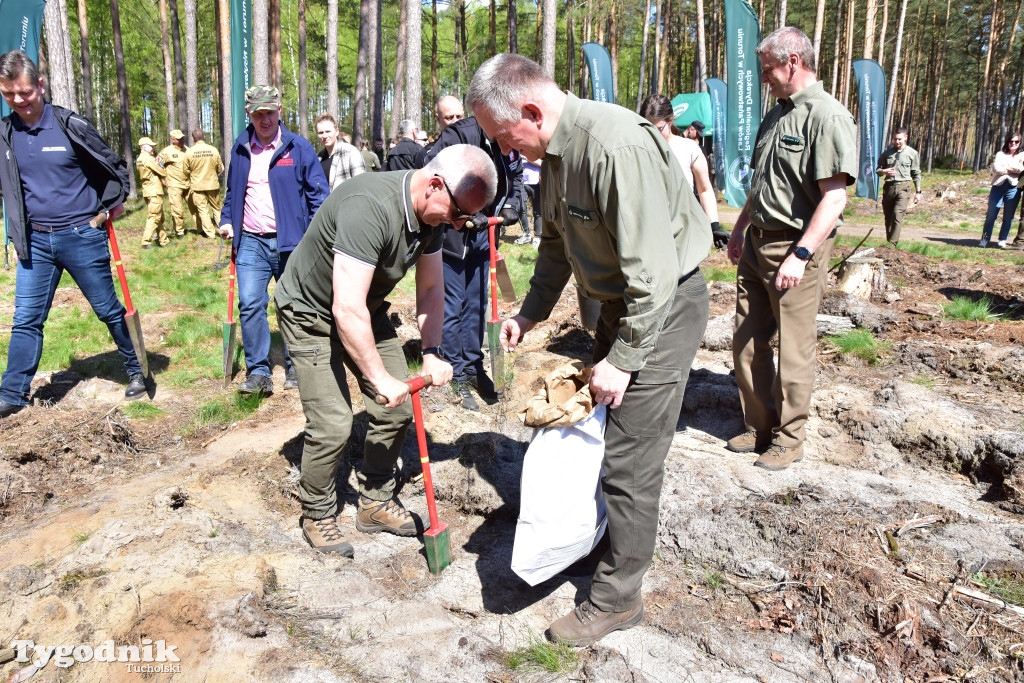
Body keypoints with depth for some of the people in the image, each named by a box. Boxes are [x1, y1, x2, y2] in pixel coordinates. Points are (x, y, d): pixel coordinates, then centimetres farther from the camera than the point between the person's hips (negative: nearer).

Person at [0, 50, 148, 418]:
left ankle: (136, 371, 25)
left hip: (82, 236, -3)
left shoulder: (71, 125, -8)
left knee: (109, 310, 8)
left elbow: (115, 167, 3)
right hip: (34, 241, 4)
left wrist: (111, 206, 1)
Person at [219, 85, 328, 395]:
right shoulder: (240, 148, 10)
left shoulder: (298, 147, -2)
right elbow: (232, 191, 23)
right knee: (250, 304, -8)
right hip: (251, 242, 3)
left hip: (290, 242, -2)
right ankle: (258, 372, 1)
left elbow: (318, 192, -3)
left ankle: (295, 368, 21)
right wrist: (227, 220, 10)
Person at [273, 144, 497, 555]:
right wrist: (381, 379, -32)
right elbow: (347, 310, -39)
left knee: (397, 410, 3)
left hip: (367, 310, 8)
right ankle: (317, 516, 13)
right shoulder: (368, 207, -37)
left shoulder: (430, 214, -10)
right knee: (332, 423, -12)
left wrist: (432, 352, -10)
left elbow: (431, 289, 1)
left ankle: (376, 503, 22)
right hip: (311, 312, -8)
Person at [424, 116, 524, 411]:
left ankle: (474, 366, 28)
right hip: (453, 232, -6)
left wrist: (512, 205, -1)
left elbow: (516, 176, 17)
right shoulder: (460, 134, -23)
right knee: (452, 307, 2)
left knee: (477, 304, 14)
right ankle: (458, 375, 15)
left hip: (483, 231, 6)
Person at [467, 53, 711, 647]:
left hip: (665, 304, -9)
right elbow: (558, 242, 16)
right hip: (621, 300, 10)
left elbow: (654, 269, -29)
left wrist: (622, 359, -23)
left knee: (630, 458, -4)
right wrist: (531, 313, 14)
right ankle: (626, 536, 41)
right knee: (597, 428, 19)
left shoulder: (617, 146, -29)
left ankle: (616, 600, 13)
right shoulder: (557, 150, 2)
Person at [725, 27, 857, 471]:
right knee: (747, 343, 11)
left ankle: (789, 438, 17)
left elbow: (834, 196, -20)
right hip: (757, 245, 8)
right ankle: (758, 426, 25)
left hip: (797, 250, -8)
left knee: (794, 350, 2)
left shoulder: (827, 117, -13)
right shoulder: (776, 115, 15)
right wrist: (740, 228, 23)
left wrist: (800, 255, -25)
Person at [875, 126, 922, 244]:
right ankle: (888, 241, 17)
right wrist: (884, 171, -7)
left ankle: (893, 243, -21)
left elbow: (916, 174, 9)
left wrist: (918, 192, 6)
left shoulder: (912, 153, 5)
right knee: (888, 217, 7)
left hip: (903, 187, -3)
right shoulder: (887, 153, 11)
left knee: (897, 215, -18)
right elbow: (878, 170, 17)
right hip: (889, 186, 3)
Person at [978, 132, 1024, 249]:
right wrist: (1013, 170, -6)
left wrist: (1006, 167, -7)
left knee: (1008, 216, 2)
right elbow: (995, 168, -4)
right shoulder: (1001, 154, 13)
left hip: (1013, 188, 0)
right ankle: (985, 239, 0)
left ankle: (1002, 240, 9)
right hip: (998, 186, 0)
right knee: (991, 214, -4)